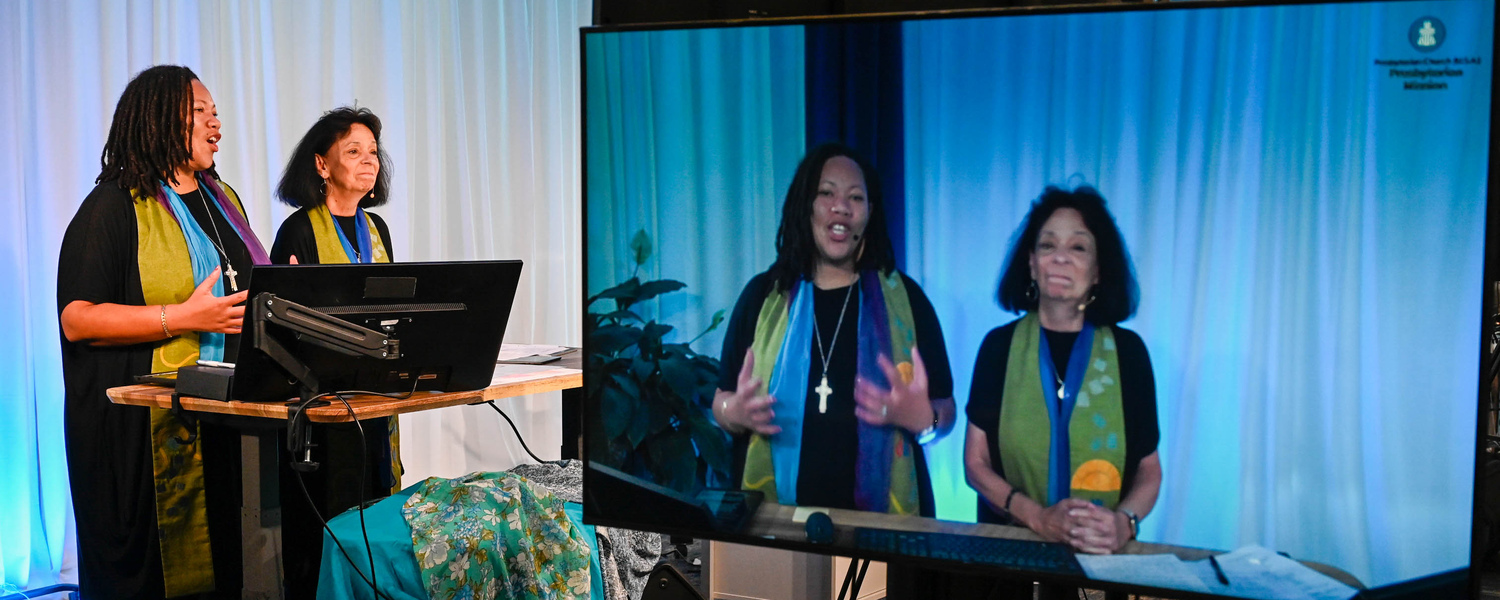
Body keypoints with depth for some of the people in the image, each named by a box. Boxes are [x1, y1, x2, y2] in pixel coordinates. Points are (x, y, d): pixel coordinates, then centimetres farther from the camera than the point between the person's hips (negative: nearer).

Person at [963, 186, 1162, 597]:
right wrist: (1038, 517, -12)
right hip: (1008, 549, 0)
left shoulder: (1127, 350, 4)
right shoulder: (1000, 345, 4)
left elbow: (1149, 471, 8)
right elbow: (975, 463, 3)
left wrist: (1124, 522, -12)